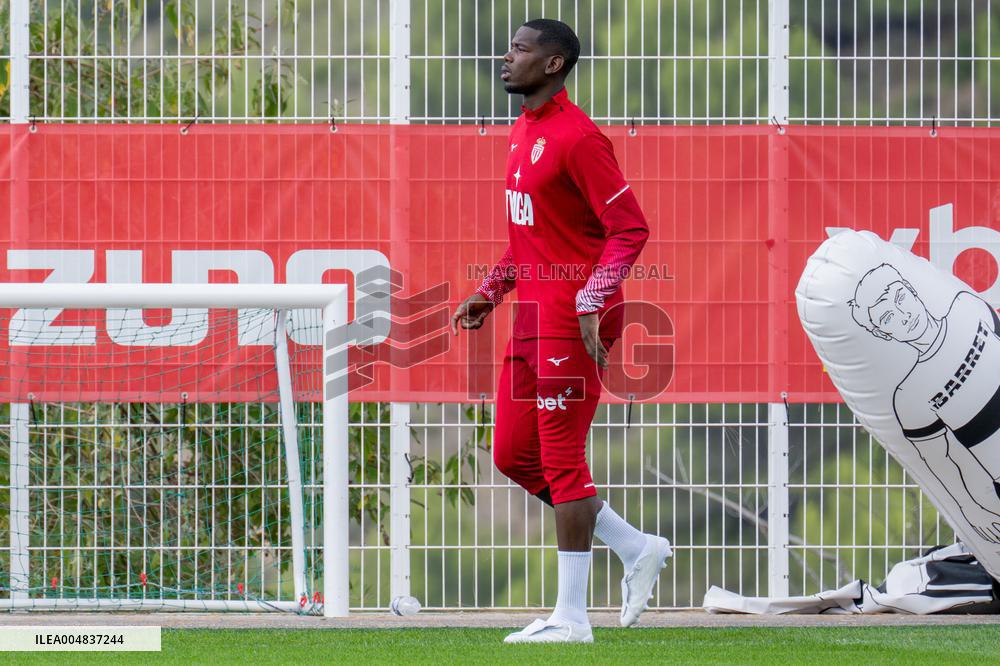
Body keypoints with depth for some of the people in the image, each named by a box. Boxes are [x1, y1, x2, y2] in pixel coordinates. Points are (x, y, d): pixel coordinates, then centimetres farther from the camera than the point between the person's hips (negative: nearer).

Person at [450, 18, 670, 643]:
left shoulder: (577, 136, -15)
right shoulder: (524, 132, 15)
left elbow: (631, 229, -18)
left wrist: (590, 303, -25)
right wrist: (491, 292, 20)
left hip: (574, 325, -10)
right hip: (533, 318, 10)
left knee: (562, 461, -6)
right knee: (513, 455, 11)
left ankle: (571, 616, 0)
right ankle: (637, 548, 20)